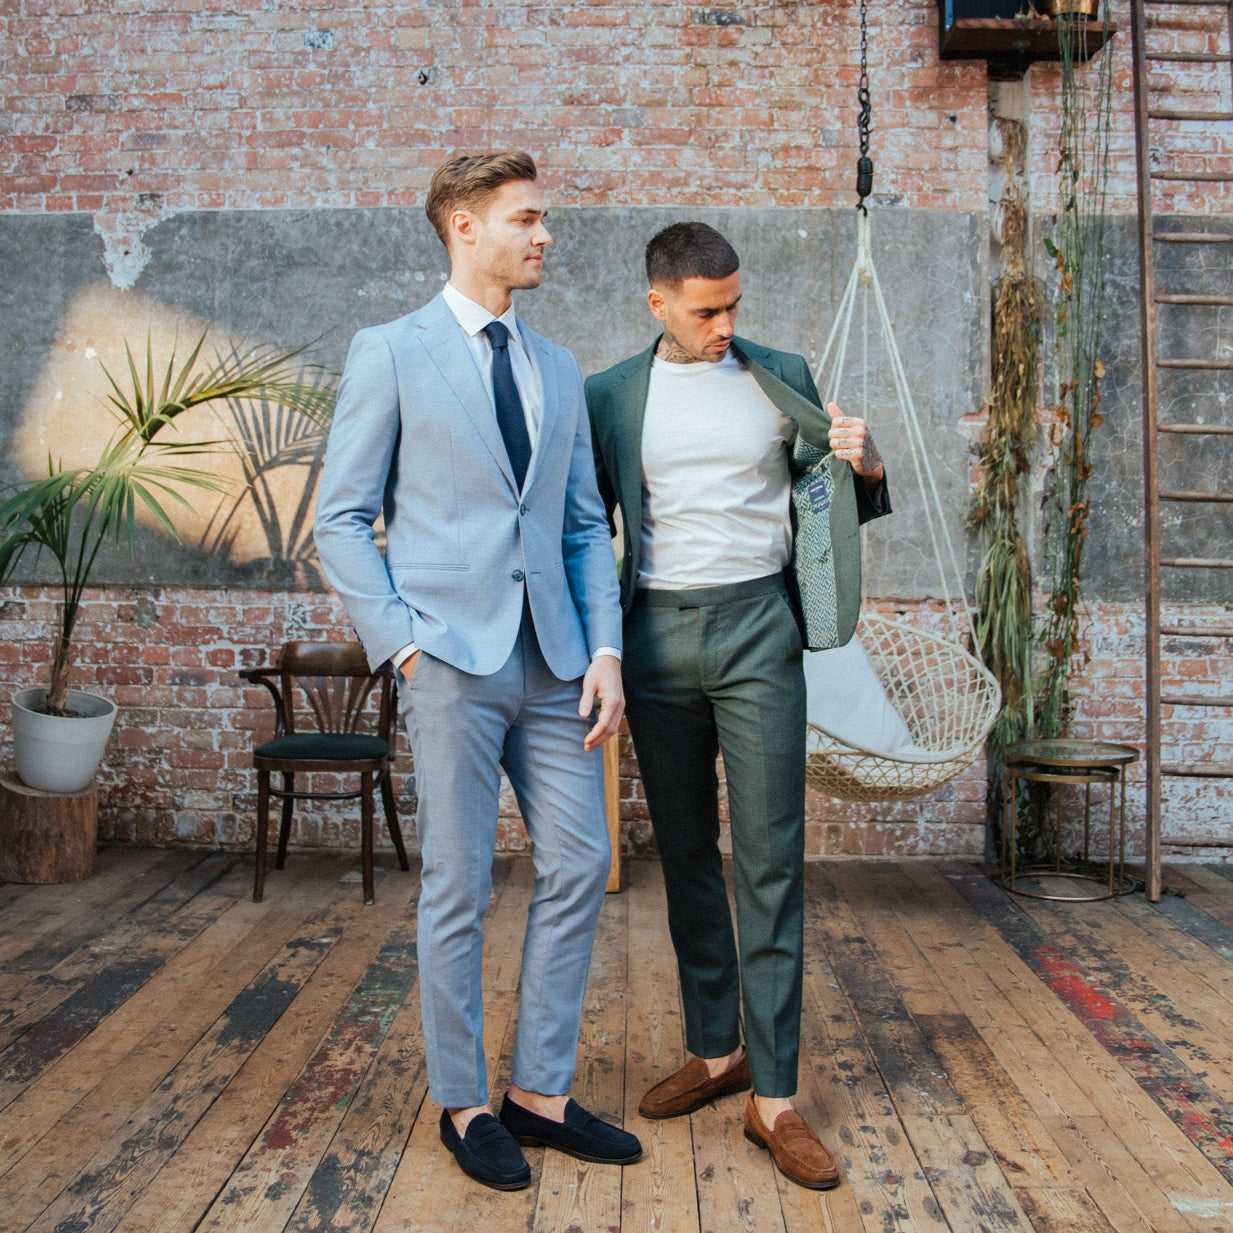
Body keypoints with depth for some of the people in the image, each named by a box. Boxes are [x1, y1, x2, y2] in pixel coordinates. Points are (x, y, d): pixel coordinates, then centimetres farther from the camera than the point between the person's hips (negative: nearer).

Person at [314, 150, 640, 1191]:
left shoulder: (560, 370, 16)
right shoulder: (391, 354, 1)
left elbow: (586, 526, 14)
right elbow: (343, 519, -1)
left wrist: (605, 648, 2)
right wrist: (401, 641, -11)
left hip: (554, 662, 5)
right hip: (454, 659, -5)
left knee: (578, 868, 6)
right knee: (459, 888, 4)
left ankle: (541, 1092, 23)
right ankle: (464, 1104, 22)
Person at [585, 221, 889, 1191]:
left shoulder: (781, 377, 6)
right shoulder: (612, 395, 7)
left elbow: (838, 510, 12)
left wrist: (865, 466, -9)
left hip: (758, 632, -1)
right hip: (658, 638, 2)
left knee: (771, 862, -3)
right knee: (686, 855, 10)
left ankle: (774, 1098, 5)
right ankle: (715, 1052, 26)